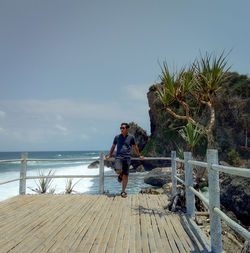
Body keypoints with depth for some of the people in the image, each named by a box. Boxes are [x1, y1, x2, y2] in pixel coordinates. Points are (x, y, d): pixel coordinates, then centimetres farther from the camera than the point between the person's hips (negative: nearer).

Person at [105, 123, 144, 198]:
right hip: (118, 157, 0)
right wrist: (109, 155, 22)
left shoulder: (131, 137, 3)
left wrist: (139, 155, 24)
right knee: (118, 171, -24)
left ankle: (123, 192, 15)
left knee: (125, 175, 1)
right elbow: (113, 146, 18)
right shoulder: (117, 137, 5)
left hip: (127, 158, 0)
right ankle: (120, 175, 15)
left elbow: (135, 147, 17)